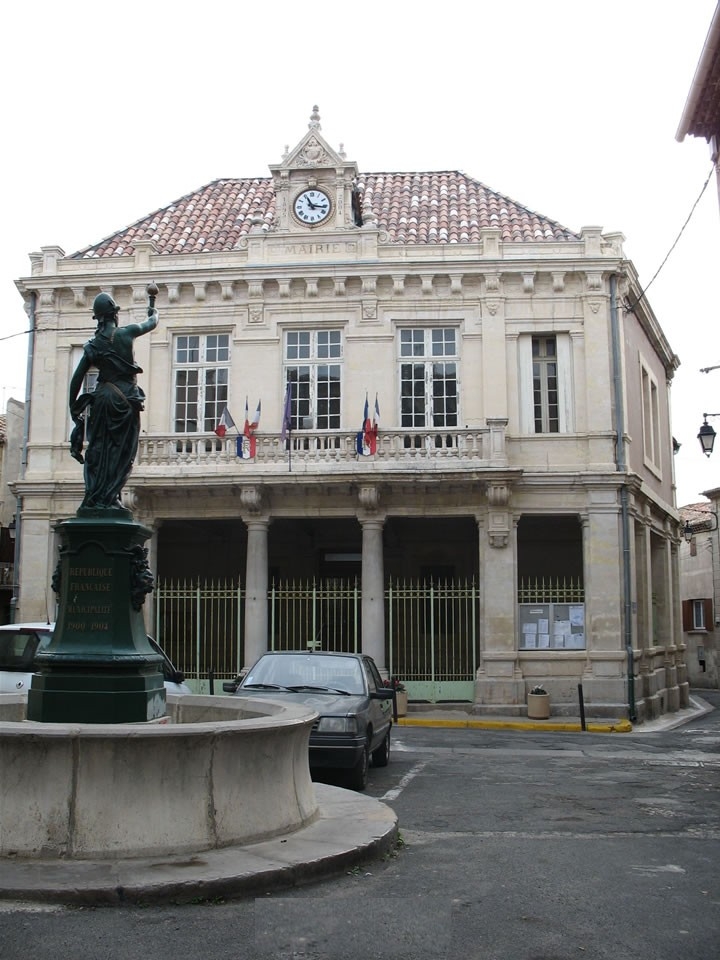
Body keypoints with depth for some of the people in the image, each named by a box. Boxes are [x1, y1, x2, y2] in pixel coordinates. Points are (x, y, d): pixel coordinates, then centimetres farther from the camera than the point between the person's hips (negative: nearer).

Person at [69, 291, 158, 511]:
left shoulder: (92, 345, 9)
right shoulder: (126, 333, 0)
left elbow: (76, 379, 8)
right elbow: (152, 323, 19)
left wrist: (73, 407, 17)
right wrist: (153, 311, 42)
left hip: (102, 397, 4)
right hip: (125, 399, -4)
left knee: (98, 451, 8)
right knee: (121, 452, -2)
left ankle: (92, 498, 3)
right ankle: (108, 498, -10)